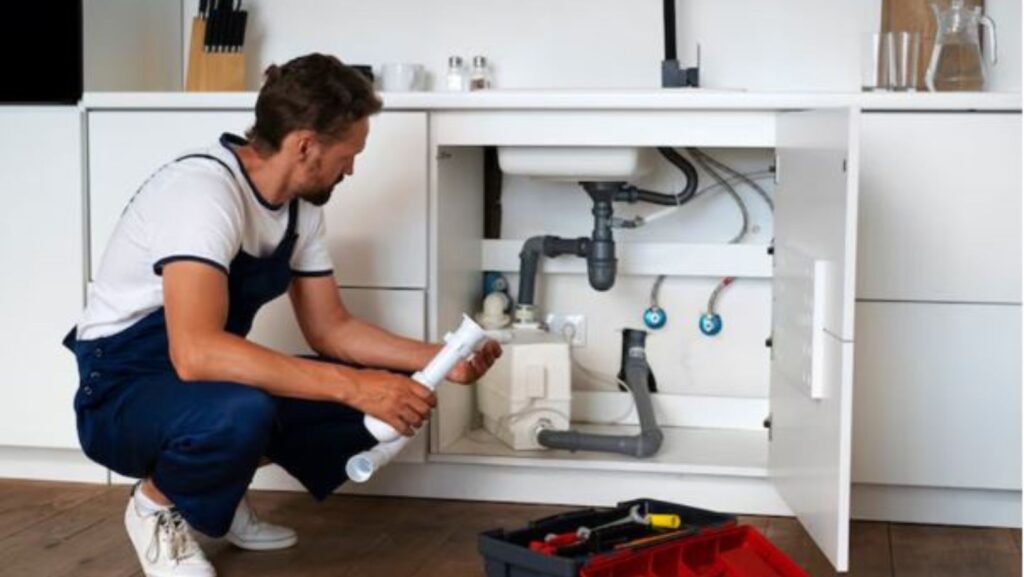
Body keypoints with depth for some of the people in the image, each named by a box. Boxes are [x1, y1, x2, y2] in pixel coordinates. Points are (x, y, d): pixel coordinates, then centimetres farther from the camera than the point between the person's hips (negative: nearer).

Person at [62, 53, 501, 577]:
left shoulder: (302, 207, -2)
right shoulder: (203, 188, -28)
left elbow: (331, 329, 7)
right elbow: (196, 352, -41)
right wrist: (353, 385, -41)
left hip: (209, 384, 8)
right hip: (122, 395, -8)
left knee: (383, 398, -5)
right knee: (241, 410, -40)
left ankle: (215, 490, 11)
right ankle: (156, 503, -6)